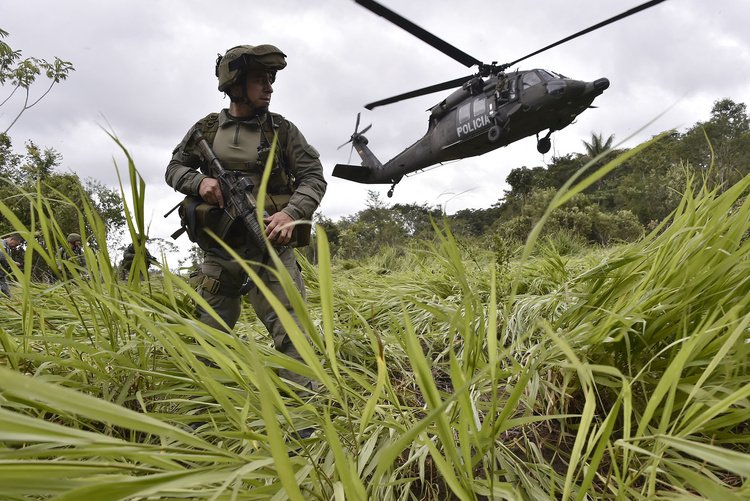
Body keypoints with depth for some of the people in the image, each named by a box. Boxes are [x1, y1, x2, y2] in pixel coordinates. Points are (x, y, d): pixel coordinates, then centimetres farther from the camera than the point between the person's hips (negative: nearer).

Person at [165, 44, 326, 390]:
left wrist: (292, 212, -22)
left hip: (271, 246, -2)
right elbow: (174, 168, 15)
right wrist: (198, 181, -8)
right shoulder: (206, 129, 7)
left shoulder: (282, 130, 2)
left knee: (291, 333, -9)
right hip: (219, 249, 3)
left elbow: (314, 177, -3)